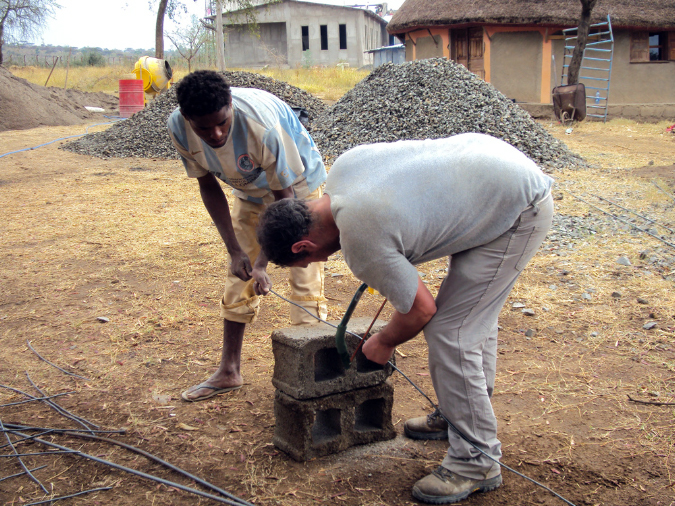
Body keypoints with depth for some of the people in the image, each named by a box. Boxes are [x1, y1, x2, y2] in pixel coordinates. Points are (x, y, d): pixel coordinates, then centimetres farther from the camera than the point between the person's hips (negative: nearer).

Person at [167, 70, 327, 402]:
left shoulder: (262, 125, -41)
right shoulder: (179, 128, -26)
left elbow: (284, 197, -28)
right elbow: (209, 187, -11)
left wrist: (262, 263, -32)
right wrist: (235, 251, -18)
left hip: (296, 185, -5)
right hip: (249, 192, 5)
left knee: (305, 281, -11)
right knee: (238, 279, 8)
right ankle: (229, 371, 20)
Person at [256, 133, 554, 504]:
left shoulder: (362, 244, -25)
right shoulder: (342, 168, -2)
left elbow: (420, 310, -14)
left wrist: (382, 344, 7)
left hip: (519, 213, -10)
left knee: (450, 332, -9)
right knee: (474, 316, 20)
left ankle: (477, 462, 2)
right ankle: (459, 414, 37)